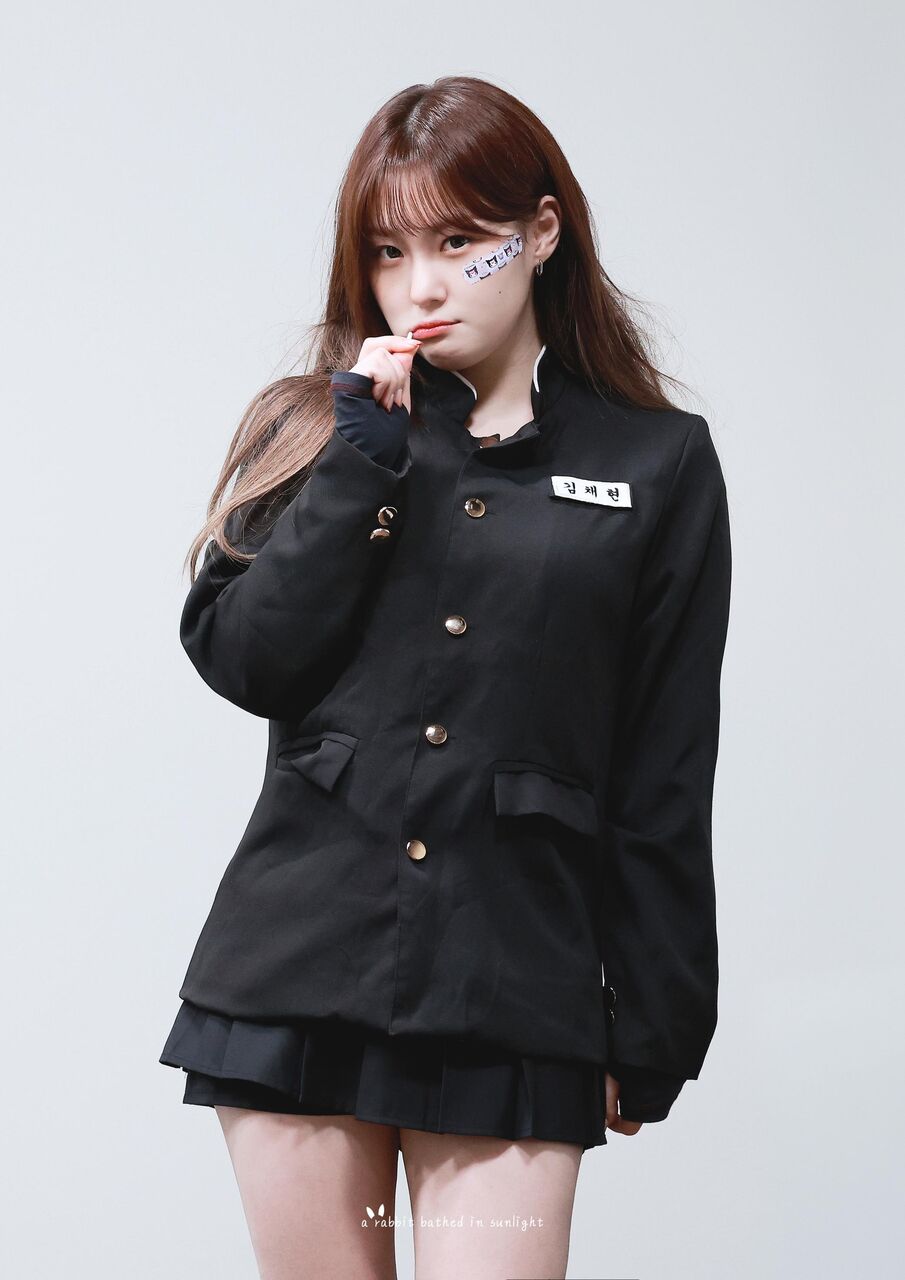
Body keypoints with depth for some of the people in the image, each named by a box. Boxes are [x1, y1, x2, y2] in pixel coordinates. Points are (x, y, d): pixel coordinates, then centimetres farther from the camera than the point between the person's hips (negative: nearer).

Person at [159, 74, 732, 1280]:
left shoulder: (659, 465, 5)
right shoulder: (320, 432, 12)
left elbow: (667, 780, 5)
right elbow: (243, 660, -3)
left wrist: (651, 1038, 5)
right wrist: (365, 458, -8)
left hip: (514, 996, -2)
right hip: (300, 971, 2)